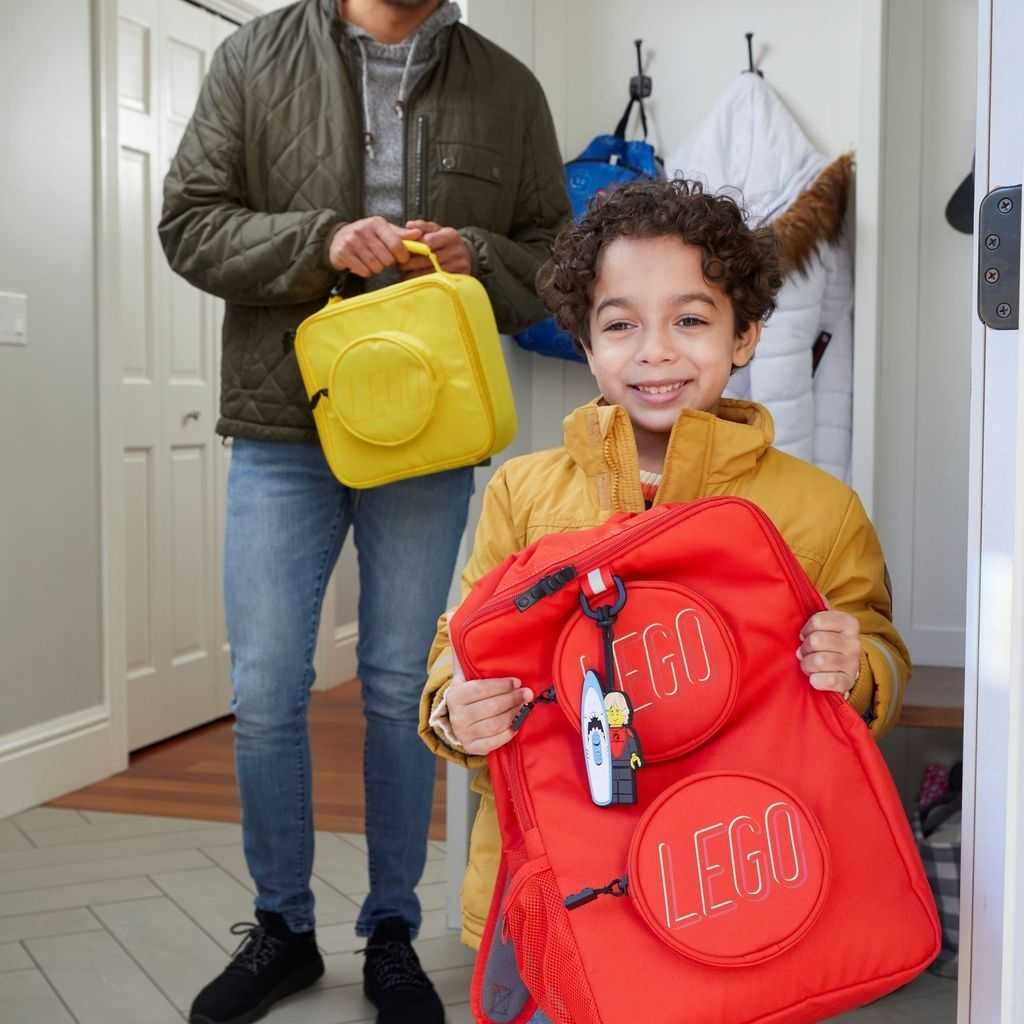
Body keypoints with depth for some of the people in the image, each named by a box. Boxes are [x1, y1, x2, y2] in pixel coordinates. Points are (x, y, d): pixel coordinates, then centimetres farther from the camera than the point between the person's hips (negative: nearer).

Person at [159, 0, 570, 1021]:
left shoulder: (508, 90, 7)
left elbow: (551, 257, 10)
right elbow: (189, 222, -1)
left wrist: (477, 256, -12)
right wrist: (320, 242, -17)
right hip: (282, 429, 0)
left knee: (402, 690, 8)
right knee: (265, 692, 4)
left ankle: (392, 934, 25)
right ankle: (281, 929, 24)